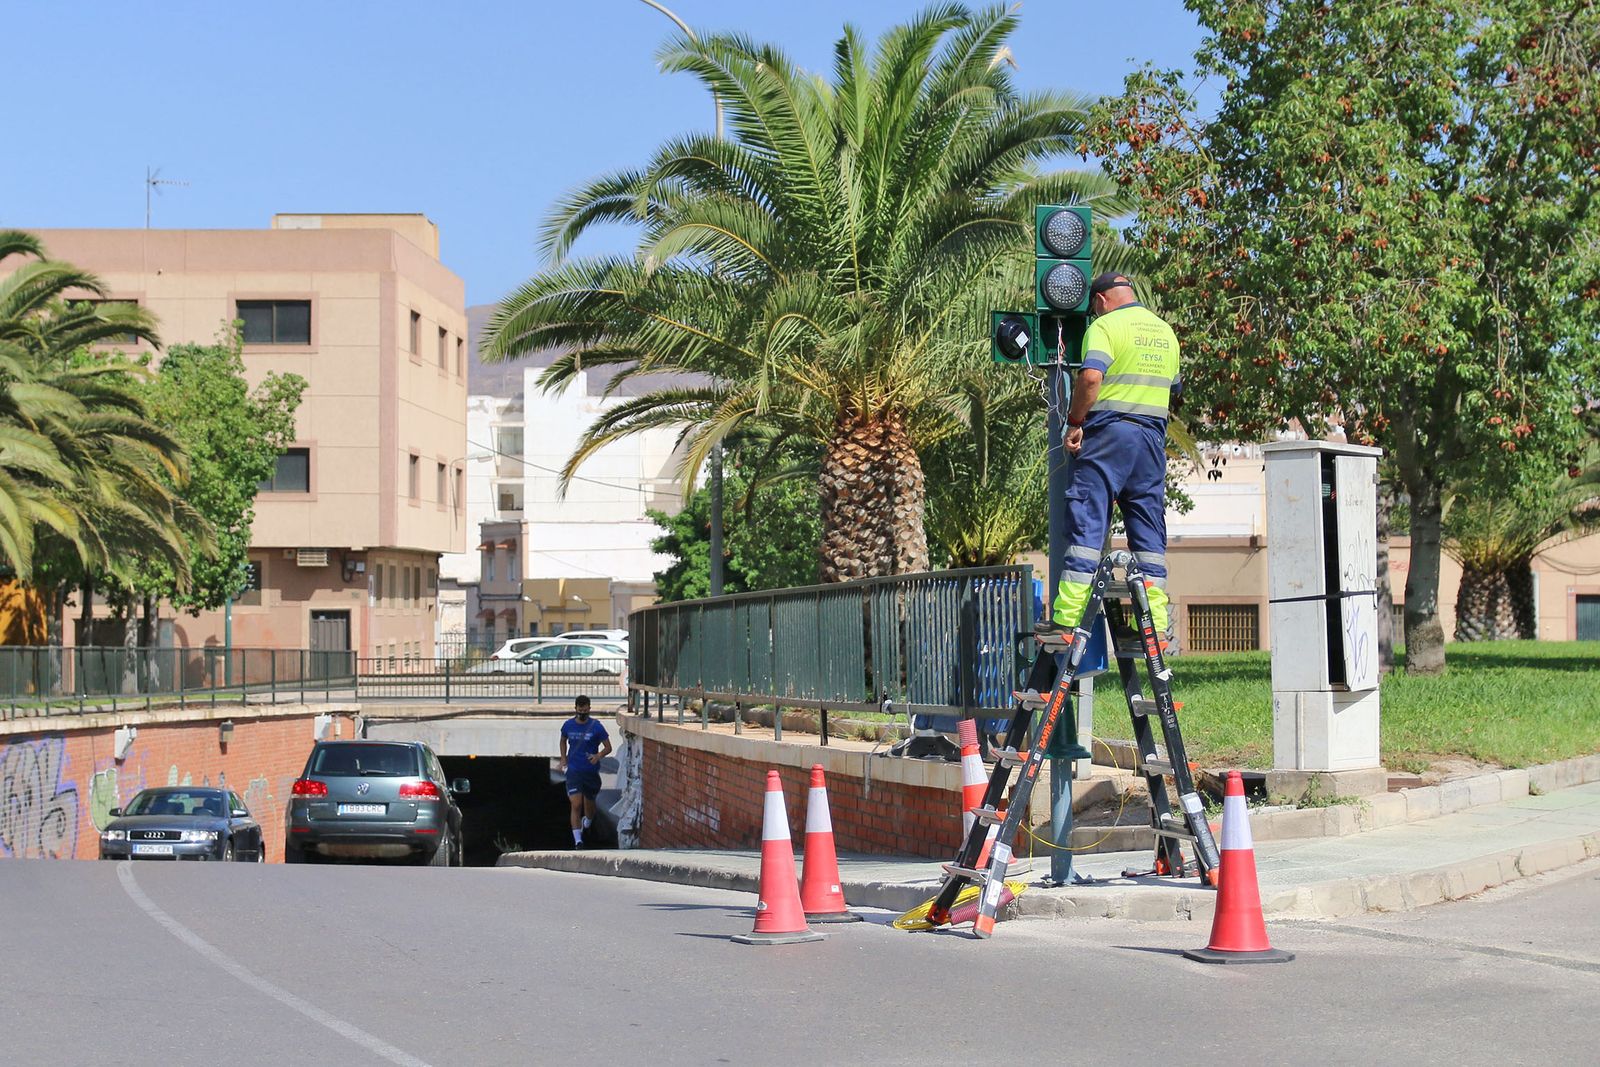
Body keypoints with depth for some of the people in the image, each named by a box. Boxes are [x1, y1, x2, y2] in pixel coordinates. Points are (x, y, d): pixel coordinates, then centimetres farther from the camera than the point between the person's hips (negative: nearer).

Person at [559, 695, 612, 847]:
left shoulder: (596, 726, -7)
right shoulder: (568, 725, 2)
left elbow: (608, 747, -4)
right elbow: (563, 741, 23)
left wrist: (598, 756, -22)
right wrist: (563, 758, 14)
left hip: (591, 771, 0)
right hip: (573, 771, 0)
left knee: (589, 804, 15)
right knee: (576, 805, -12)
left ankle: (587, 823, 49)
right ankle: (577, 840, -14)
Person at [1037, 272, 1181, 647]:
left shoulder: (1106, 326, -4)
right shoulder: (1166, 331, 18)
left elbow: (1091, 377, -19)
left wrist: (1074, 423, -11)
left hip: (1108, 432, -6)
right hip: (1153, 436, 6)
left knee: (1086, 524, -6)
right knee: (1149, 531, 9)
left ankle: (1067, 619, -11)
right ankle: (1157, 625, 6)